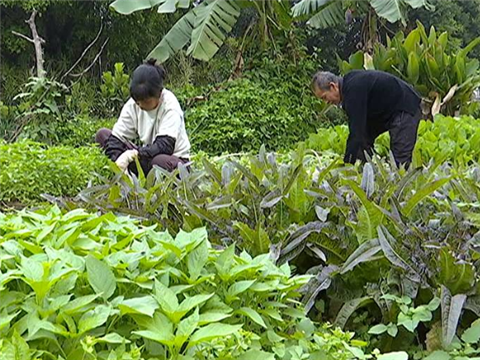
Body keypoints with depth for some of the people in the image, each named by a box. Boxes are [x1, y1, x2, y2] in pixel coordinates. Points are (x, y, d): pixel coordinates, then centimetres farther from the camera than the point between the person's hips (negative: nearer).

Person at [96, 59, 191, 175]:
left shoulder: (170, 105, -21)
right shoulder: (133, 104, -9)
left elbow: (165, 145, -31)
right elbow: (116, 138, -12)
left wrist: (132, 154, -40)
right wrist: (119, 164, -31)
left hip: (175, 160, -5)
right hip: (147, 157, 6)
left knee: (160, 161, -42)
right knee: (102, 135, -7)